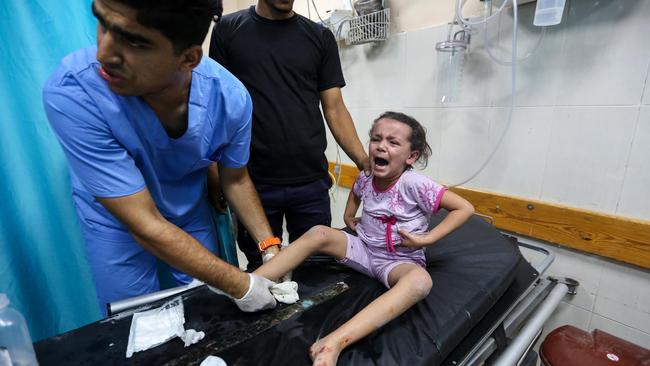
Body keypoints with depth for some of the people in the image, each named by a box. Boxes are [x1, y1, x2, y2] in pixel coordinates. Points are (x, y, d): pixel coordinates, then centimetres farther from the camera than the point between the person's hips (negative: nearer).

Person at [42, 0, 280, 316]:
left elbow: (235, 179, -8)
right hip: (115, 219, -2)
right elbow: (146, 226, -31)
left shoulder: (230, 98, -25)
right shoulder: (70, 92, -33)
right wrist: (240, 286, -26)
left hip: (191, 209, 3)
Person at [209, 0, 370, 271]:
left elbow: (334, 109, 4)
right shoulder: (228, 29, 6)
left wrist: (364, 162, -8)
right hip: (252, 182, 0)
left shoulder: (320, 37, 8)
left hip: (311, 183, 1)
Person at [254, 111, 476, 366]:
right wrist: (349, 217, 7)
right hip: (364, 249, 5)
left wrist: (426, 239, -18)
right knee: (319, 233, -19)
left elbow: (465, 208, -15)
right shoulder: (365, 178, -4)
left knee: (420, 281, -39)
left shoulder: (414, 184, -19)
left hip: (400, 261, -4)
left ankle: (335, 342, -51)